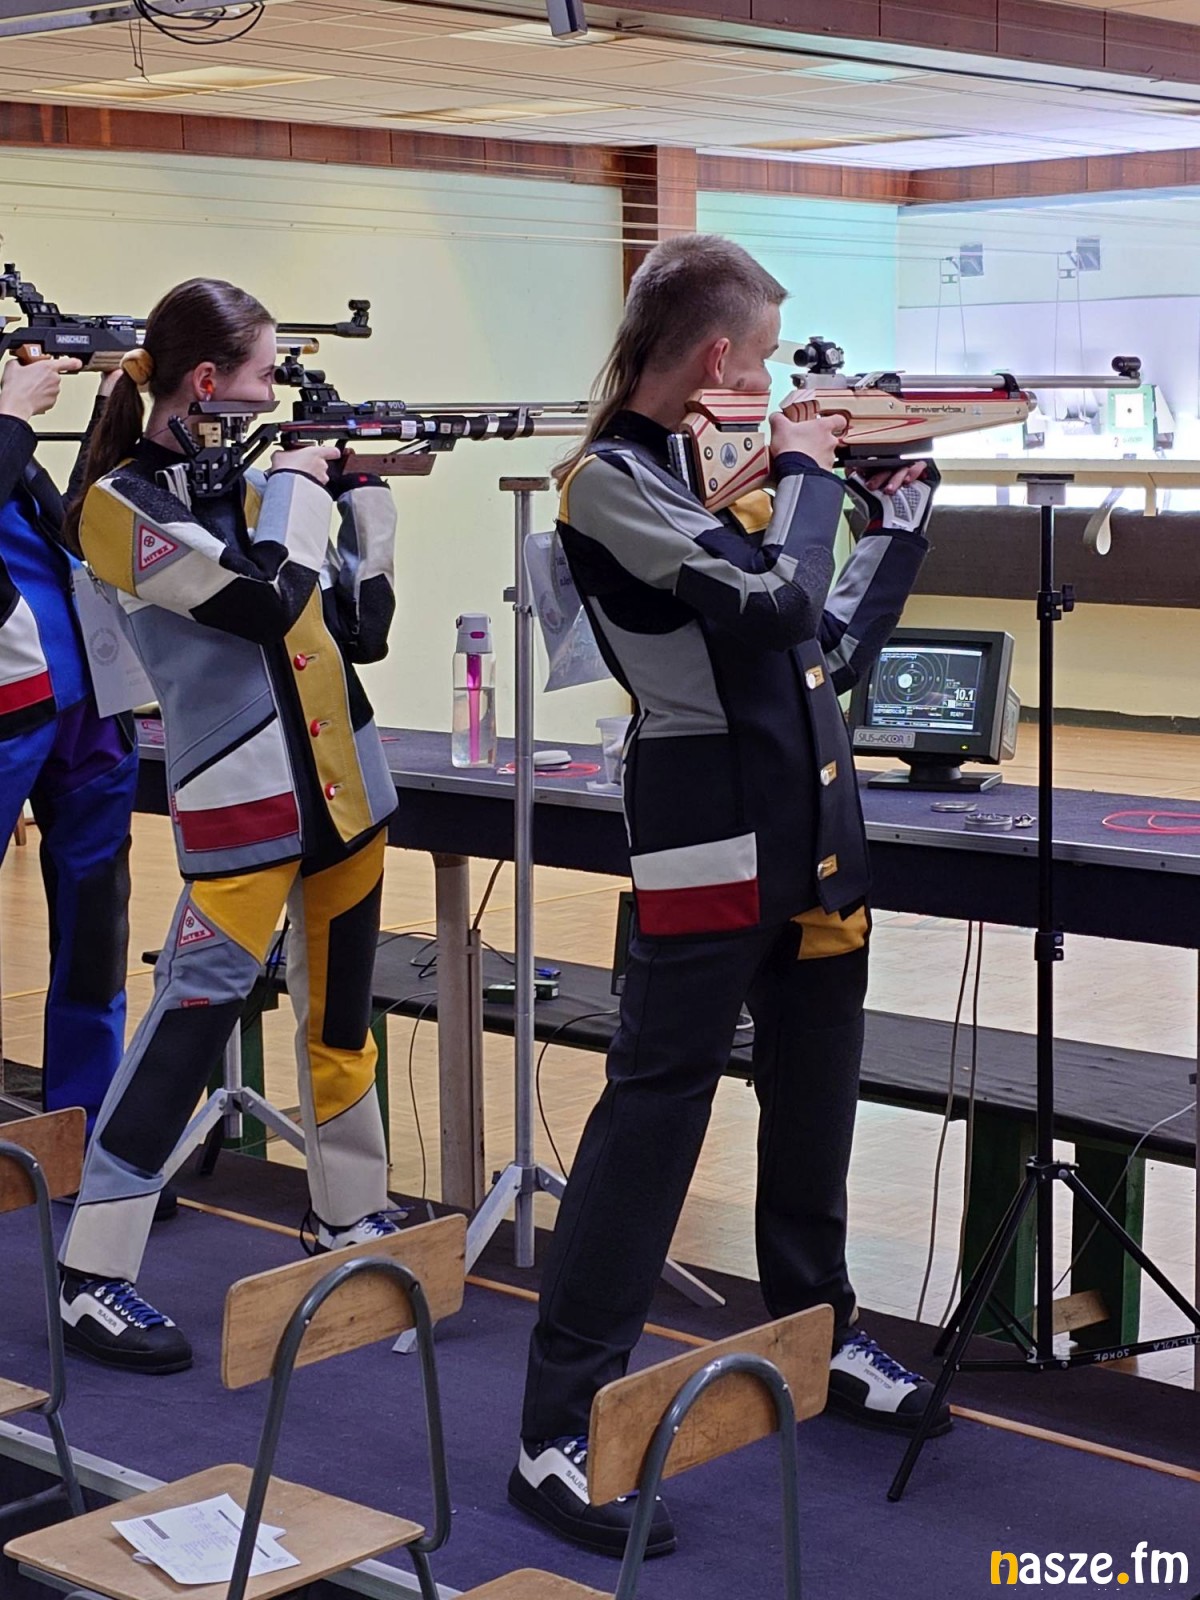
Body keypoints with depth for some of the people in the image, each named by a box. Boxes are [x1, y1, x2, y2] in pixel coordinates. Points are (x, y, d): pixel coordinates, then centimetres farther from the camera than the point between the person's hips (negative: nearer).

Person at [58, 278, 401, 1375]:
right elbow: (270, 600, -21)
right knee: (192, 1019, -9)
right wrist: (294, 481, -7)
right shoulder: (126, 503, -10)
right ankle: (93, 1280, -2)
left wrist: (364, 491, 6)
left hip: (345, 784, 7)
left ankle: (351, 1220, 31)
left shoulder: (247, 472, 11)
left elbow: (360, 626, 12)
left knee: (342, 1014, 16)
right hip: (243, 804, -7)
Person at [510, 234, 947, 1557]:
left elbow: (835, 646, 19)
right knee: (652, 1112, -8)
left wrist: (896, 524, 18)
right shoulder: (609, 479, -11)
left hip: (816, 834, 8)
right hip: (709, 841, -8)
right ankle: (559, 1431, -2)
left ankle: (819, 1336, 36)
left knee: (815, 1100, 18)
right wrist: (804, 470, -6)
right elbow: (772, 599, -21)